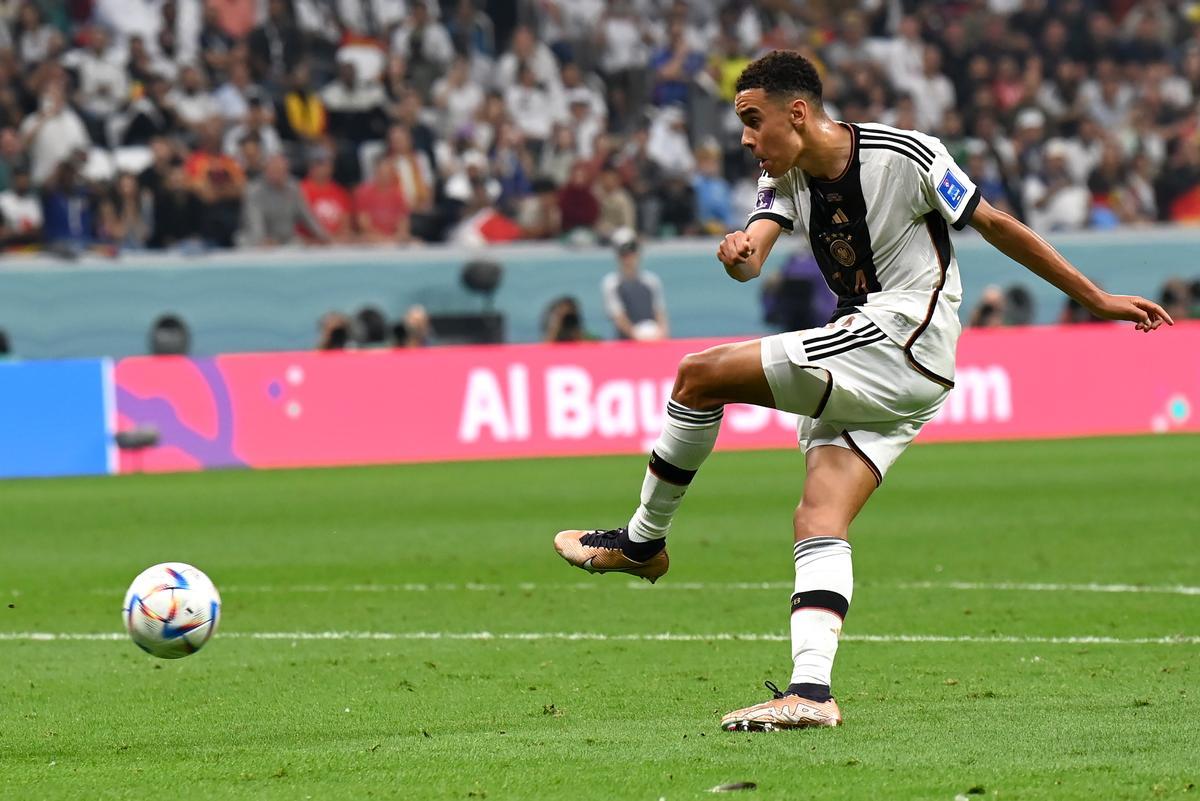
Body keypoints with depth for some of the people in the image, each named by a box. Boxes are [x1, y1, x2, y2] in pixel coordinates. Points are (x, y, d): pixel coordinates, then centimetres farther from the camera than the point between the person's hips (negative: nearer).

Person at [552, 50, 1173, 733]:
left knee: (701, 374, -11)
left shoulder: (905, 156, -10)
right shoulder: (786, 178, 10)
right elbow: (752, 255, -6)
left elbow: (995, 224, -1)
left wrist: (1097, 300, 5)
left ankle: (643, 540, 4)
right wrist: (736, 254, -33)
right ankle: (812, 692, -19)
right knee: (820, 523, -8)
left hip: (903, 337, -8)